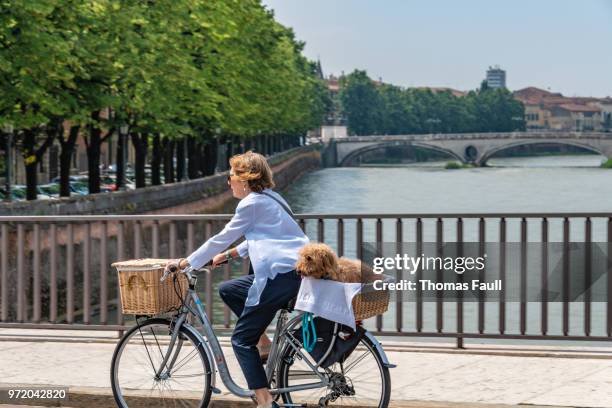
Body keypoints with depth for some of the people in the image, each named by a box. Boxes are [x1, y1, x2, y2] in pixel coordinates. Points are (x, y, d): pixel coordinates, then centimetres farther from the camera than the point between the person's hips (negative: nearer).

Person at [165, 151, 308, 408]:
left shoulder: (251, 204, -7)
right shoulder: (269, 198, 20)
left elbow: (220, 239, -3)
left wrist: (185, 263, 5)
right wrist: (230, 254, 35)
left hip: (279, 276, -9)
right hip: (295, 271, 9)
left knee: (241, 339, -2)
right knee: (228, 290, 22)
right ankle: (263, 343, 16)